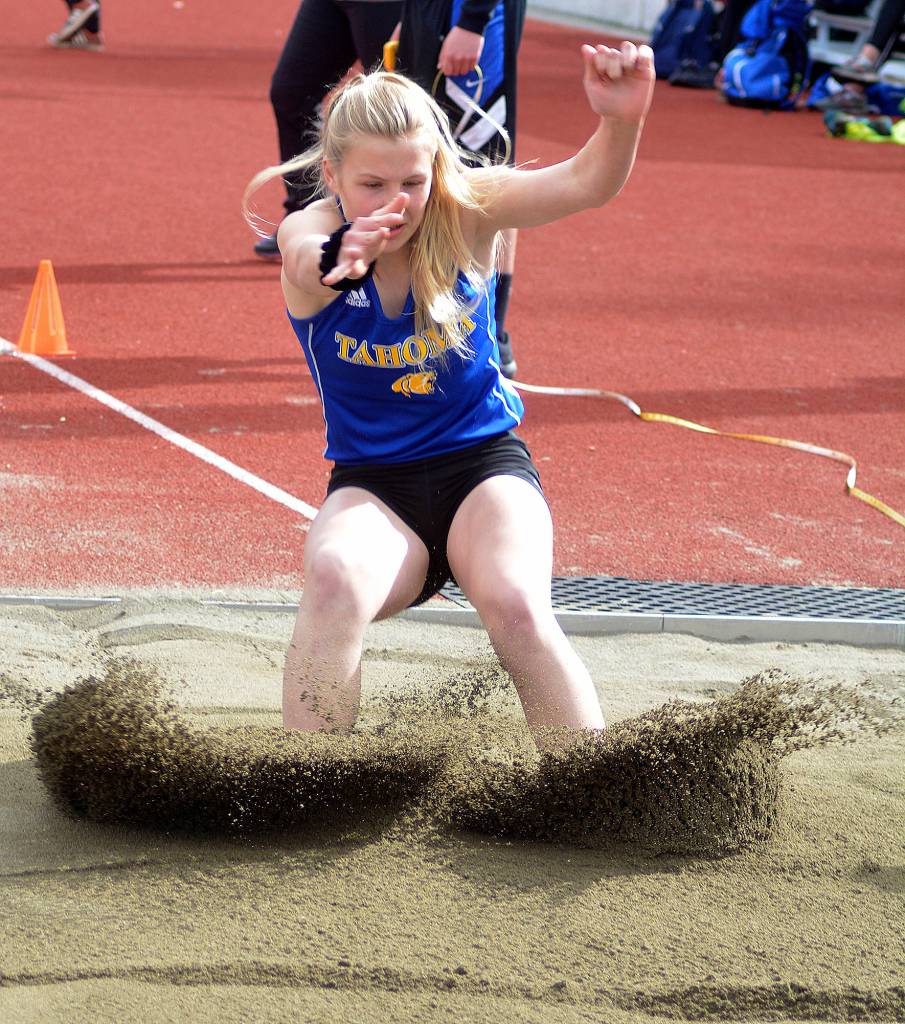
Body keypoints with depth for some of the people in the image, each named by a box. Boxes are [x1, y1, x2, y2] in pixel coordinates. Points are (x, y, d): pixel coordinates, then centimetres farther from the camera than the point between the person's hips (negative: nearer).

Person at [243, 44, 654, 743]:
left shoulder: (464, 210, -10)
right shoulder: (310, 231, -13)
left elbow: (585, 184, -25)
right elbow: (309, 261, -39)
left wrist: (622, 121, -49)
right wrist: (338, 258, -65)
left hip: (483, 462, 0)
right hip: (372, 484, 0)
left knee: (516, 604, -30)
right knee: (334, 578, -34)